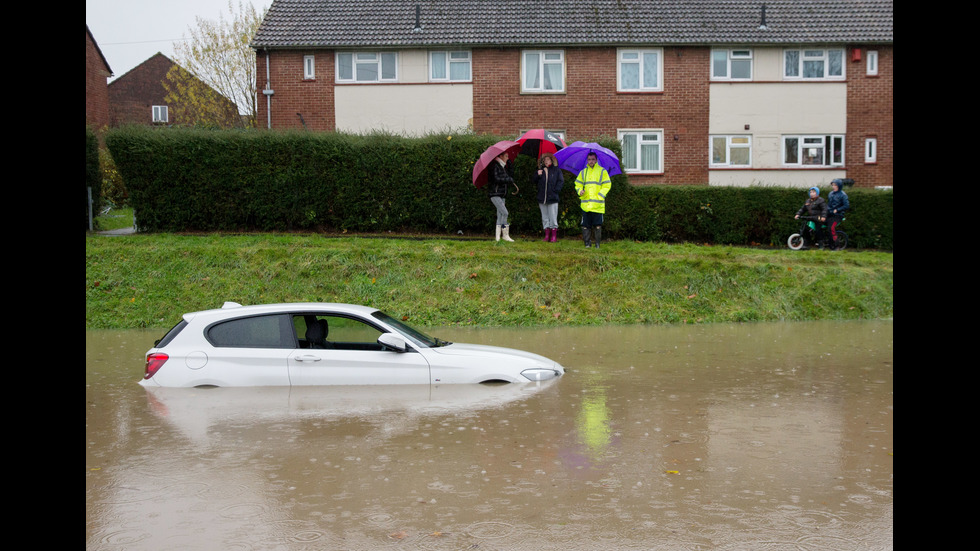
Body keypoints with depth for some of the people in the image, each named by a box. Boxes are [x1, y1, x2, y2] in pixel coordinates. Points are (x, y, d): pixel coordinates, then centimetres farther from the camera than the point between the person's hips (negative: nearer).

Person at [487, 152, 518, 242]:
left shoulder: (503, 166, 18)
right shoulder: (495, 166, -10)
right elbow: (496, 179, -19)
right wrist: (510, 179, -11)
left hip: (502, 194, 9)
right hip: (495, 194, -9)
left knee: (500, 215, 6)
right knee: (504, 212, -16)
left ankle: (498, 237, 6)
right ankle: (505, 235, -10)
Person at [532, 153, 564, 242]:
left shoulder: (556, 170, 5)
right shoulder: (540, 170, 14)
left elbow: (561, 181, 2)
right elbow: (533, 180, 11)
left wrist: (555, 190, -8)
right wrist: (537, 174, -8)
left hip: (552, 198, -3)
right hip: (542, 198, 4)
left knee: (553, 217, -3)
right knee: (545, 218, 6)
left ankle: (554, 236, 3)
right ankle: (547, 235, 12)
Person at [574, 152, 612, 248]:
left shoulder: (602, 171, 6)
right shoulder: (583, 172, 16)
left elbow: (607, 185, 3)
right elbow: (578, 184, 19)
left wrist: (600, 195, -10)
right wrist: (580, 191, -3)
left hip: (598, 204, -3)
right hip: (585, 204, 3)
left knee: (597, 225, -2)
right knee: (585, 225, 0)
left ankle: (597, 243, 6)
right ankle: (587, 243, 8)